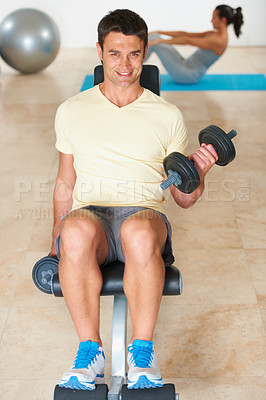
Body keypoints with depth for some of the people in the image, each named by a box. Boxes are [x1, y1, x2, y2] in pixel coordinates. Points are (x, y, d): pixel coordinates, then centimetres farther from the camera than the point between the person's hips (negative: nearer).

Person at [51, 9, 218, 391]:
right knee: (77, 229, -38)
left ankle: (142, 351, -23)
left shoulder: (168, 115, 12)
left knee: (139, 231, -39)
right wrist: (56, 244, 15)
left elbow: (183, 198, 13)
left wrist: (198, 173, -8)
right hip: (90, 212, 1)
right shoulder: (72, 110, 15)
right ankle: (90, 350, -22)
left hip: (145, 213, -1)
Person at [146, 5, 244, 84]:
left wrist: (160, 41, -19)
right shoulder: (213, 34, 9)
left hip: (190, 75, -9)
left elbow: (188, 41, -20)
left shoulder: (219, 41, -19)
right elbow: (186, 34, 11)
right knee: (153, 36, 0)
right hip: (186, 66, 9)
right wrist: (160, 32, 9)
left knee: (153, 42, -15)